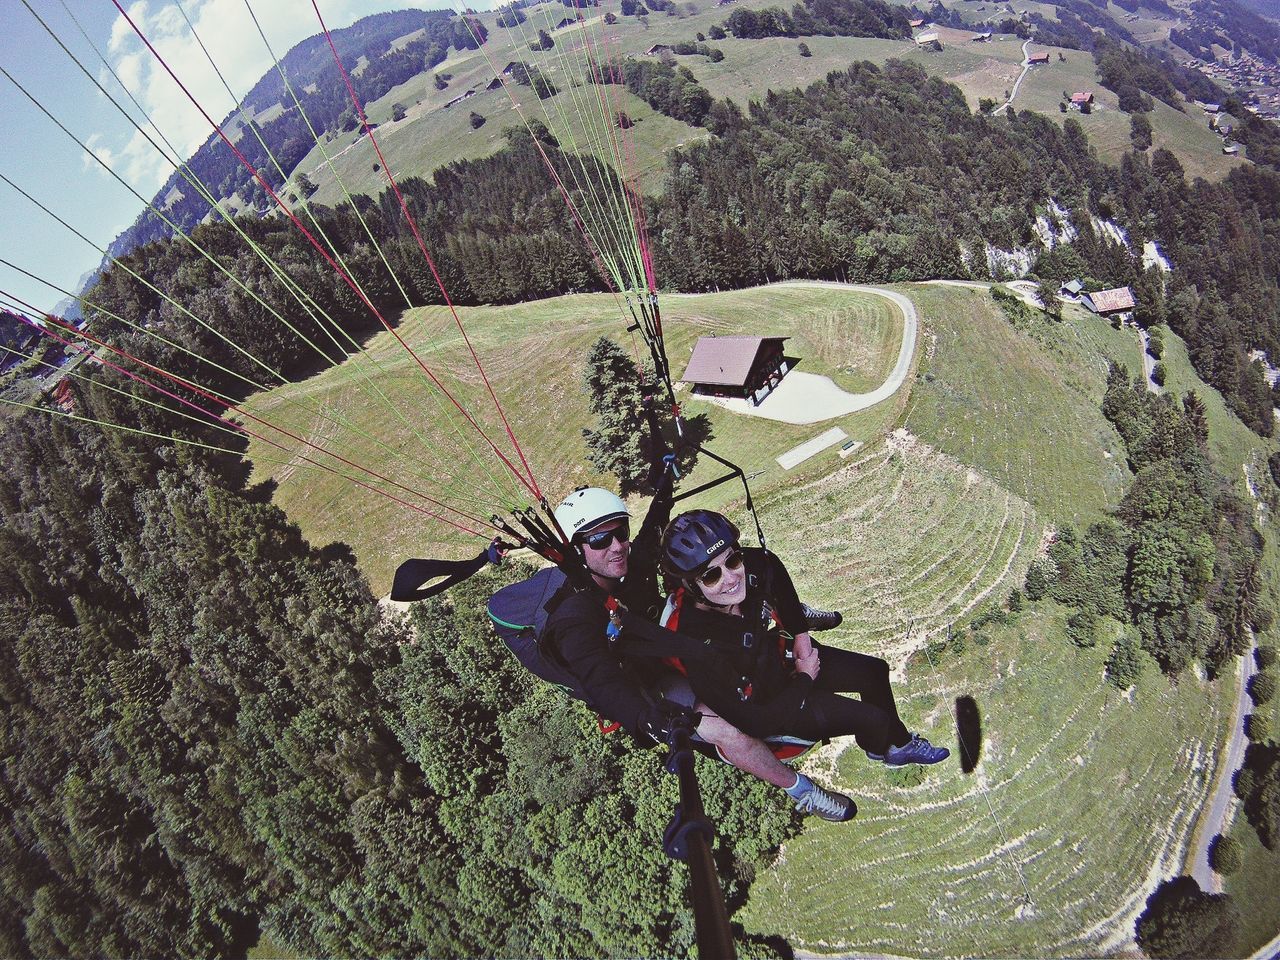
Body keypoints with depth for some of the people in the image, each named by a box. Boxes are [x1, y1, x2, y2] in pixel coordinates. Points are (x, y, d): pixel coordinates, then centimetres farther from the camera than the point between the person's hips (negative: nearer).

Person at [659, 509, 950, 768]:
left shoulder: (752, 564, -27)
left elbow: (776, 570, 1)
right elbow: (756, 723, -29)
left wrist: (801, 633, -2)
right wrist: (805, 678, -17)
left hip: (780, 654, 6)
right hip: (763, 701, -5)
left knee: (875, 671, 11)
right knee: (873, 719, -4)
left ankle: (900, 742, 42)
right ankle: (880, 749, 35)